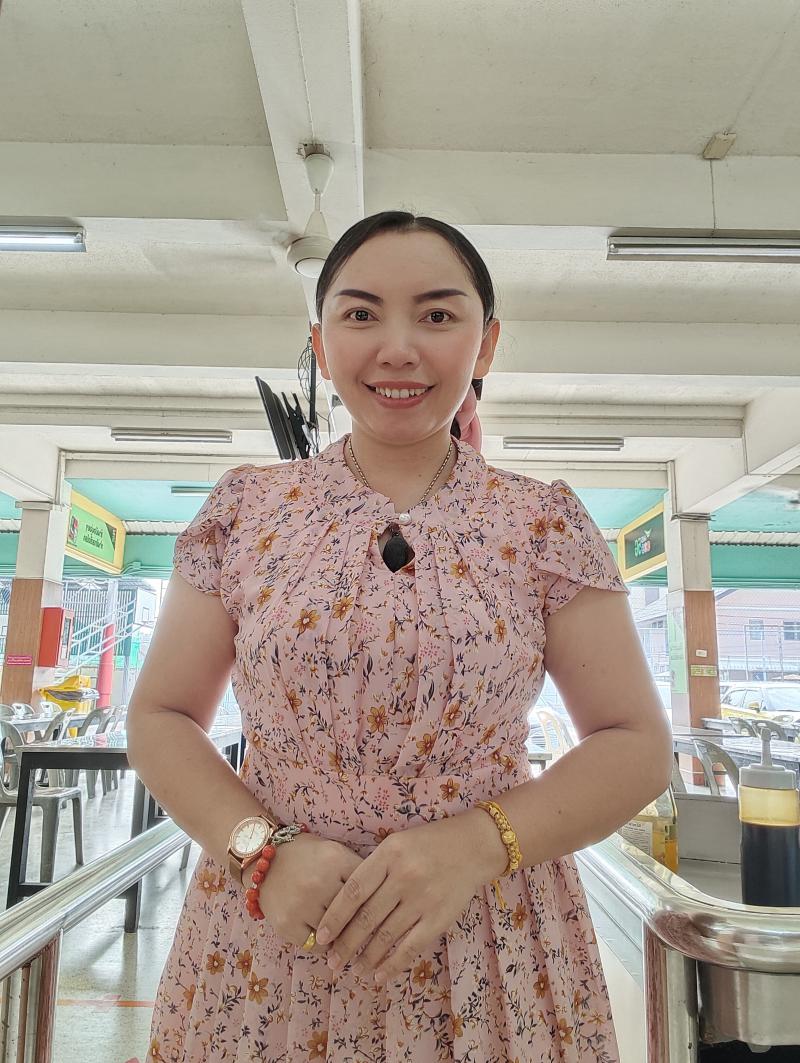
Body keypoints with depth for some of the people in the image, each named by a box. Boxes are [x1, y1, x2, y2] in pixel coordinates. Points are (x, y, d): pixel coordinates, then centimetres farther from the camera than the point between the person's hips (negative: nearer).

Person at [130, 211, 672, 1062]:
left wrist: (478, 842, -18)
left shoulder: (546, 523, -6)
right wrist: (260, 848, -15)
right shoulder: (244, 509, -3)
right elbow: (159, 719, 1)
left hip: (487, 956, 0)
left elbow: (636, 746, -4)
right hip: (266, 946, 1)